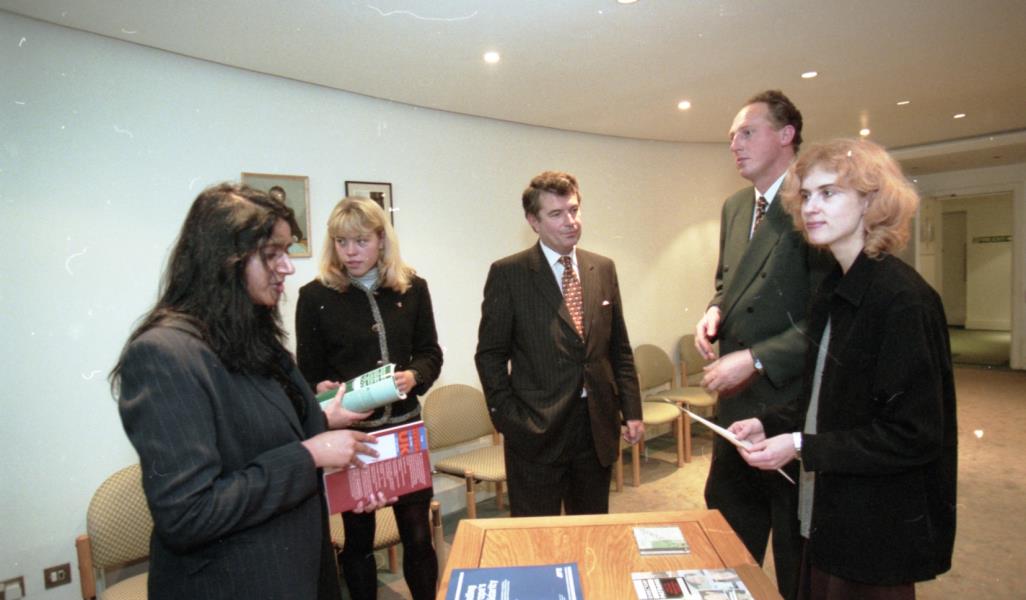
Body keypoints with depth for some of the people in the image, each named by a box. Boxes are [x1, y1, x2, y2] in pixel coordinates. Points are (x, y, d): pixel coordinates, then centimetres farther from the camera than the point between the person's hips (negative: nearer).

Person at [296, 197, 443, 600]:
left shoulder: (413, 288, 2)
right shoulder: (315, 295, -4)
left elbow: (430, 353, 6)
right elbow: (308, 371, 0)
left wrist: (414, 376, -15)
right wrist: (323, 390, -21)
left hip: (404, 426, 2)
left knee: (417, 533, 9)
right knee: (358, 536, 13)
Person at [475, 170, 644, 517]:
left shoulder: (603, 269, 7)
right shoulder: (507, 274, -7)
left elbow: (620, 348, 11)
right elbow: (490, 355, -5)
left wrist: (632, 411, 6)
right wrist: (509, 420, -10)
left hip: (598, 426, 4)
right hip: (536, 430, -4)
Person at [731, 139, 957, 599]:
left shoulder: (903, 298, -22)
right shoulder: (835, 290, 4)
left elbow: (915, 436, -22)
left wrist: (802, 448, -22)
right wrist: (770, 424, -1)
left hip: (880, 527, -7)